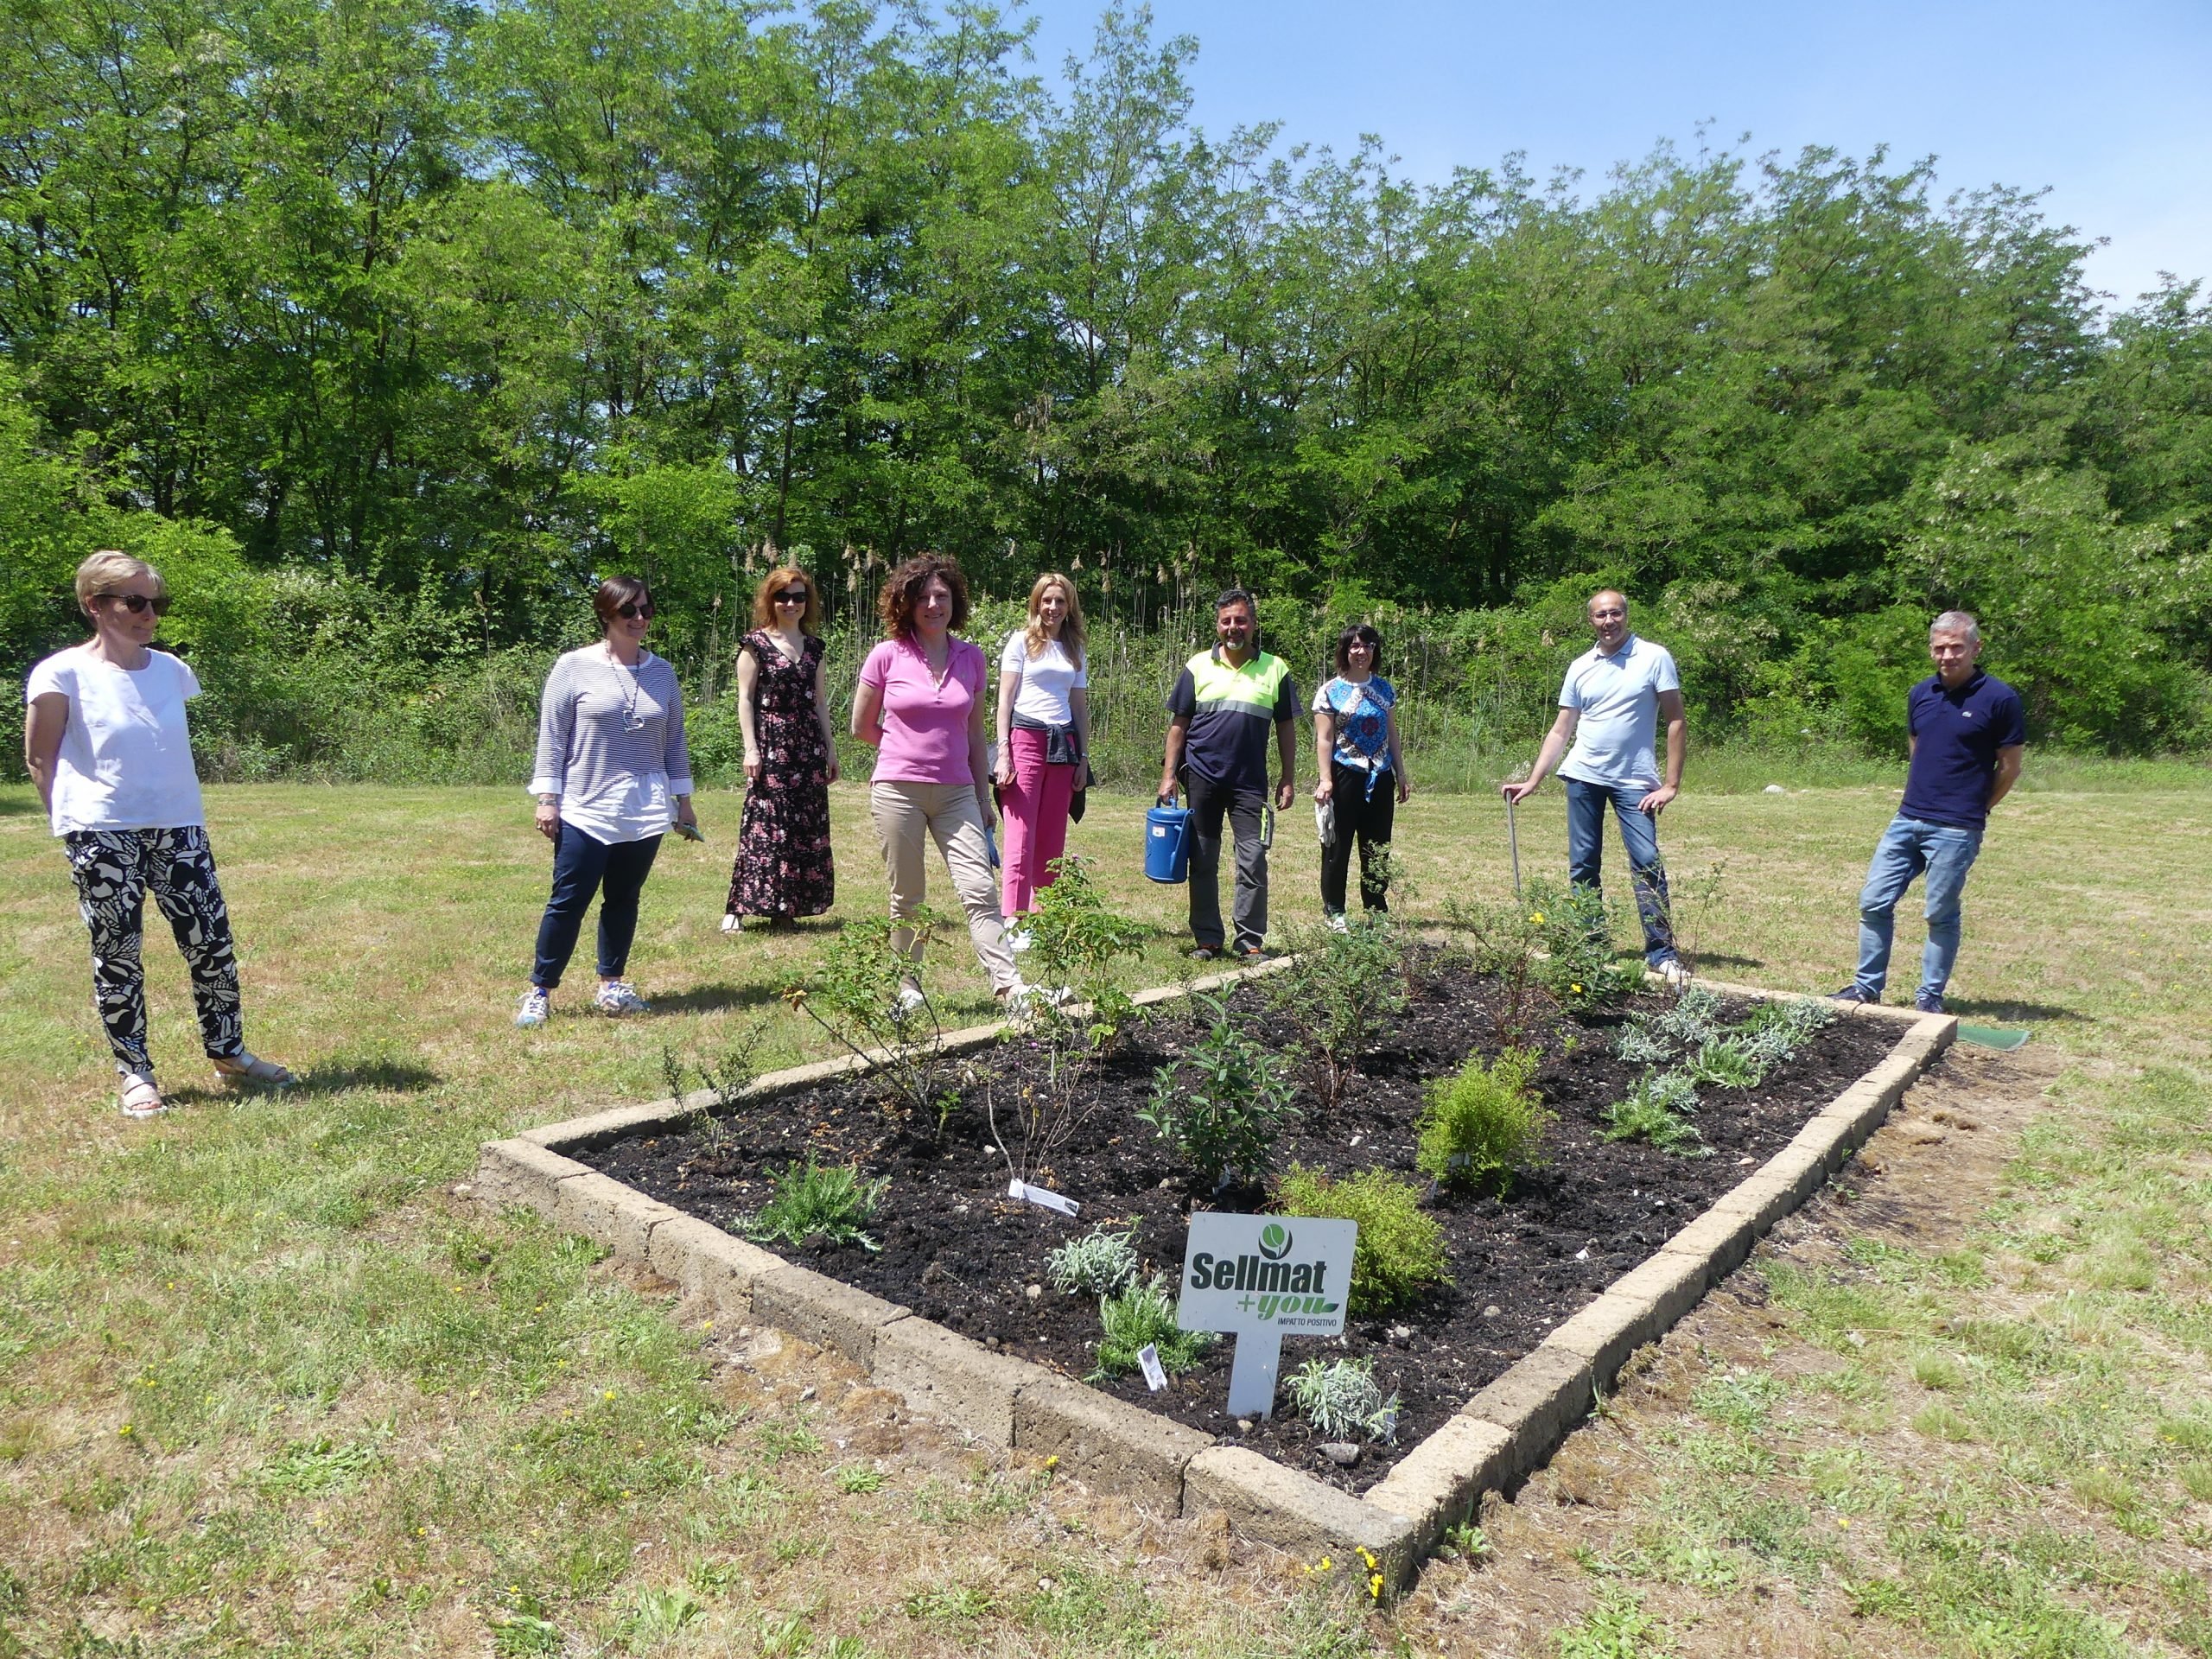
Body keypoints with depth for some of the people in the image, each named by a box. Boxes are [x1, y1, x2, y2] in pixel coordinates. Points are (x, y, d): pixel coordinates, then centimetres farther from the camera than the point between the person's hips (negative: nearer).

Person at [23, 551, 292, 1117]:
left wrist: (182, 810, 14)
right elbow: (40, 759, 2)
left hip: (178, 828, 4)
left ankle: (228, 1054, 19)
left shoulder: (171, 669, 9)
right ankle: (135, 1074, 14)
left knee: (212, 943, 4)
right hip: (102, 836, -4)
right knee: (118, 953, 3)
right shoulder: (63, 675, -5)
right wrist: (73, 824, -1)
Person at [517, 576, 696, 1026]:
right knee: (569, 901, -1)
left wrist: (683, 799, 14)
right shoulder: (574, 668, -2)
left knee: (623, 900, 11)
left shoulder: (662, 674, 9)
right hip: (586, 811, -4)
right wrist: (547, 798, -6)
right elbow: (552, 737, -2)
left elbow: (674, 742, 14)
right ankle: (539, 991, 10)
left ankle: (611, 985, 23)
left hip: (645, 814, 4)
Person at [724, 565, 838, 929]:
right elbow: (745, 699, -3)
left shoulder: (813, 645, 14)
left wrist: (830, 748, 14)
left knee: (808, 828, 3)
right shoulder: (756, 643, 0)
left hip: (808, 747, 5)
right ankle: (736, 908, -5)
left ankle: (786, 907, 10)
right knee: (763, 825, -9)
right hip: (771, 745, -5)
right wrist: (750, 747, -11)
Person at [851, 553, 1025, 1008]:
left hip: (956, 793, 2)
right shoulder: (887, 656, -2)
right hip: (897, 790, -2)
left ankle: (1008, 984, -11)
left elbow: (976, 734, 12)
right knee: (907, 899, 6)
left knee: (980, 891, -8)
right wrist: (910, 749, 12)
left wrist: (984, 797, 11)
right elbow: (862, 727, 7)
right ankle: (908, 988, 18)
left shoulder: (971, 658, 6)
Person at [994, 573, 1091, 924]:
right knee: (1021, 840, -12)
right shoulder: (1022, 641, 5)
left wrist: (1083, 758, 10)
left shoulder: (1074, 650, 17)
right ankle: (1011, 922, -14)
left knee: (1052, 843, 4)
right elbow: (1005, 698, 0)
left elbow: (1081, 708, 17)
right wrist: (1003, 752, -9)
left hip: (1063, 745, 5)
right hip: (1026, 740, -4)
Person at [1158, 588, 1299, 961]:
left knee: (1253, 862, -5)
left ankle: (1250, 942, 4)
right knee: (1203, 863, 7)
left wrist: (1288, 779, 4)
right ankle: (1206, 939, 16)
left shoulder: (1275, 669, 5)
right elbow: (1178, 724, 6)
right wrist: (1169, 773, 0)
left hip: (1250, 783, -1)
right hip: (1202, 779, 1)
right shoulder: (1198, 666, 5)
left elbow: (1286, 728, 9)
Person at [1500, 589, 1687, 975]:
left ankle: (1661, 952, -5)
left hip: (1634, 780, -4)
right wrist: (1532, 782, 6)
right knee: (1582, 866, 6)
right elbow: (1560, 732, 12)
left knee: (1647, 863, -10)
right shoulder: (1580, 668, 10)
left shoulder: (1654, 658, -1)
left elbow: (1676, 722, -3)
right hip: (1583, 777, 4)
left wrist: (1671, 784, -10)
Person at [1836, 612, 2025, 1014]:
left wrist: (1972, 809, 7)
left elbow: (2010, 766, -1)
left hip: (1956, 830, -5)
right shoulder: (1920, 694, 8)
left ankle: (1930, 995, 17)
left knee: (1941, 914, 3)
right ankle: (1867, 986, 15)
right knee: (1873, 902, 4)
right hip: (1907, 819, 5)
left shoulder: (1999, 699, -8)